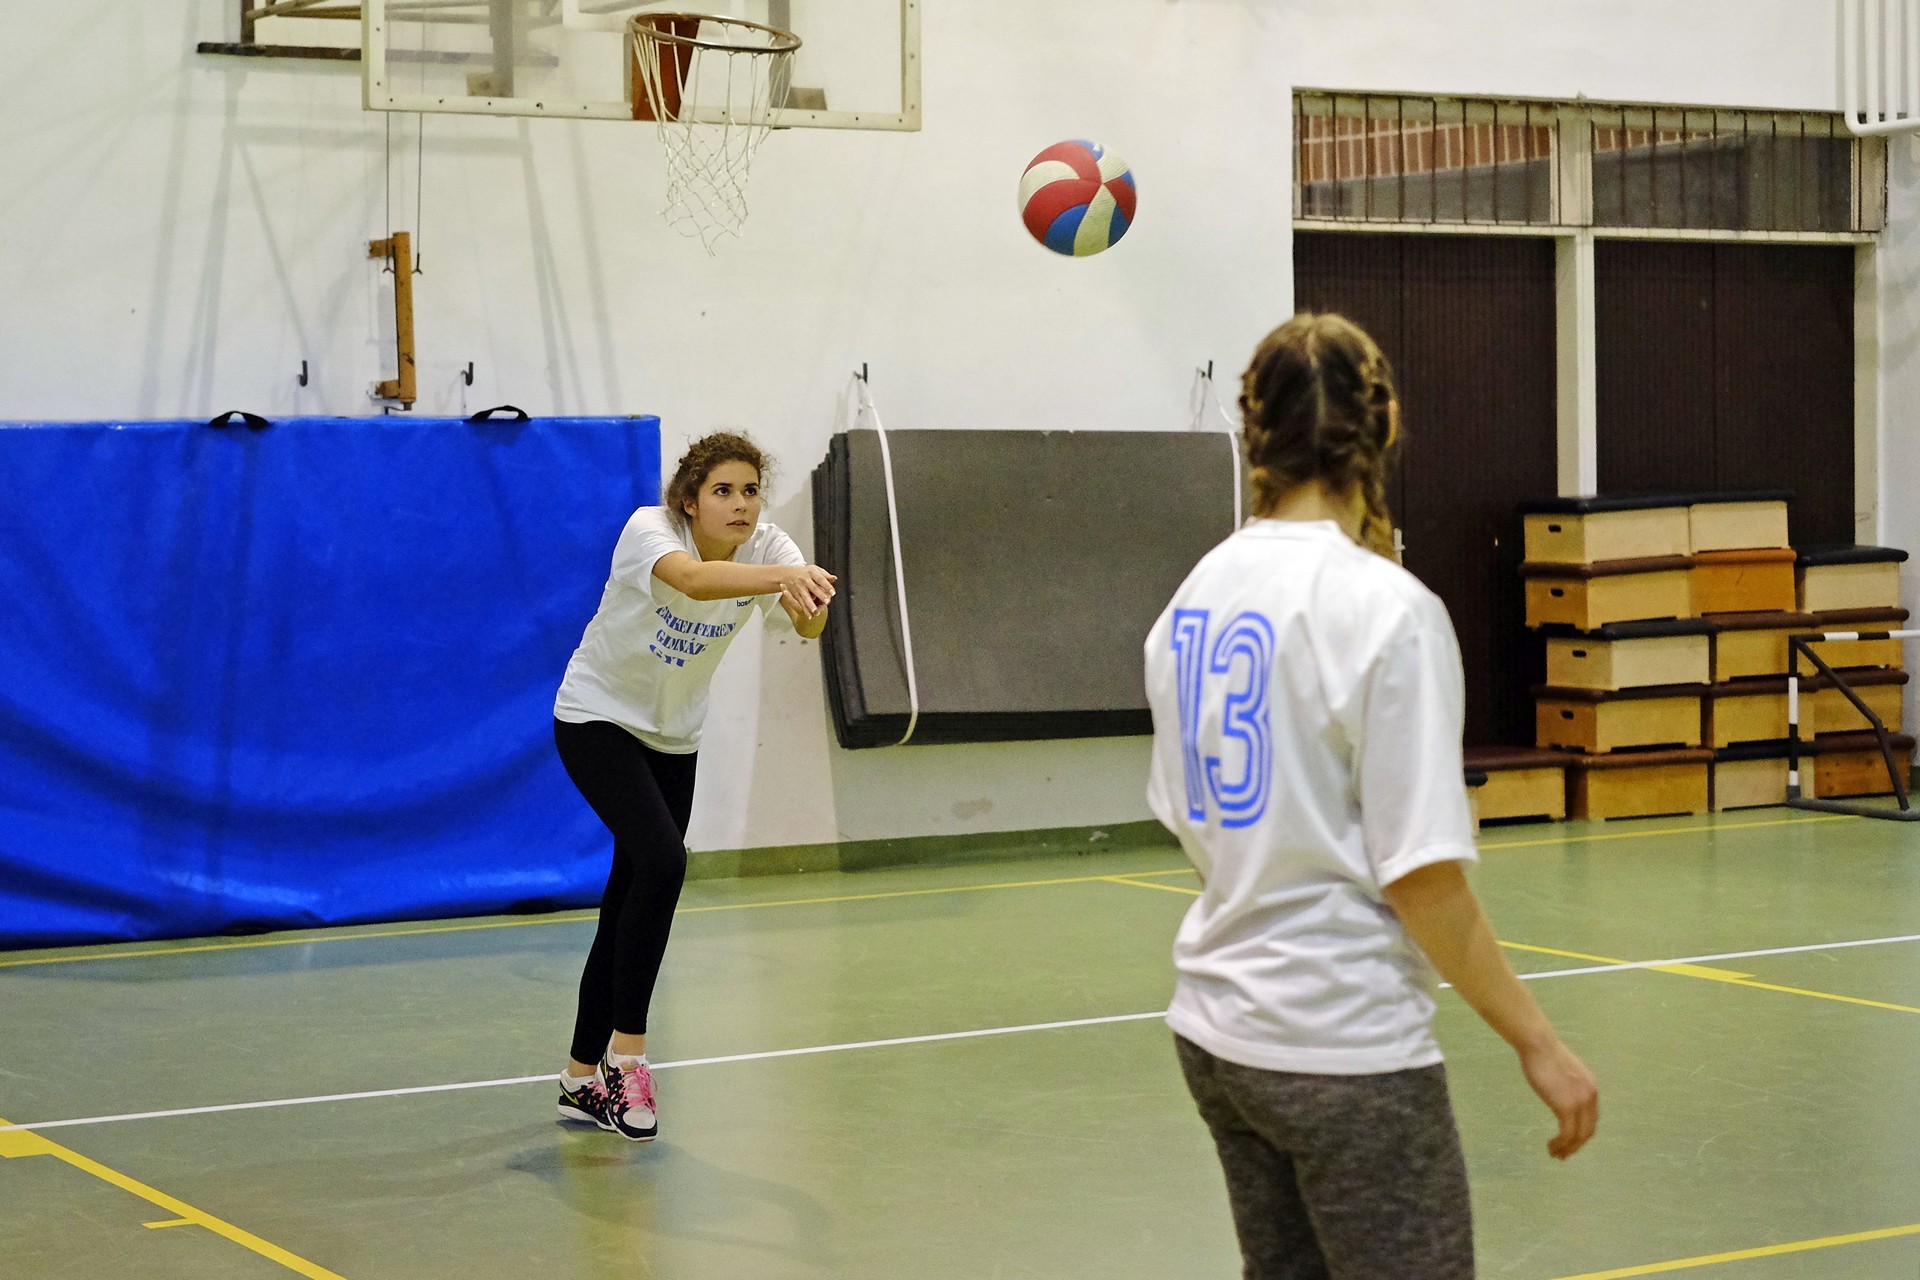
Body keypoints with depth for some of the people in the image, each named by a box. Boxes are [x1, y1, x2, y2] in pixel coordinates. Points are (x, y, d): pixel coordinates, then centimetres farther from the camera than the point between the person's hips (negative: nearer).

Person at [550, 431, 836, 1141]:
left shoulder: (765, 547, -14)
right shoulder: (648, 530, -26)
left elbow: (809, 624, -32)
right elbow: (693, 580, -50)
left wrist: (806, 600, -56)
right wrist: (783, 575, -67)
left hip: (672, 737, 5)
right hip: (597, 717, -5)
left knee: (631, 899, 7)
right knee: (662, 859, -25)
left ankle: (583, 1077, 20)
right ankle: (626, 1053, -16)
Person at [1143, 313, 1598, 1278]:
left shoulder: (1195, 595, 4)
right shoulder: (1389, 609, -16)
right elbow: (1422, 877, -17)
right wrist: (1537, 1043, -11)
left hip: (1214, 1029, 7)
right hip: (1348, 1049, -7)